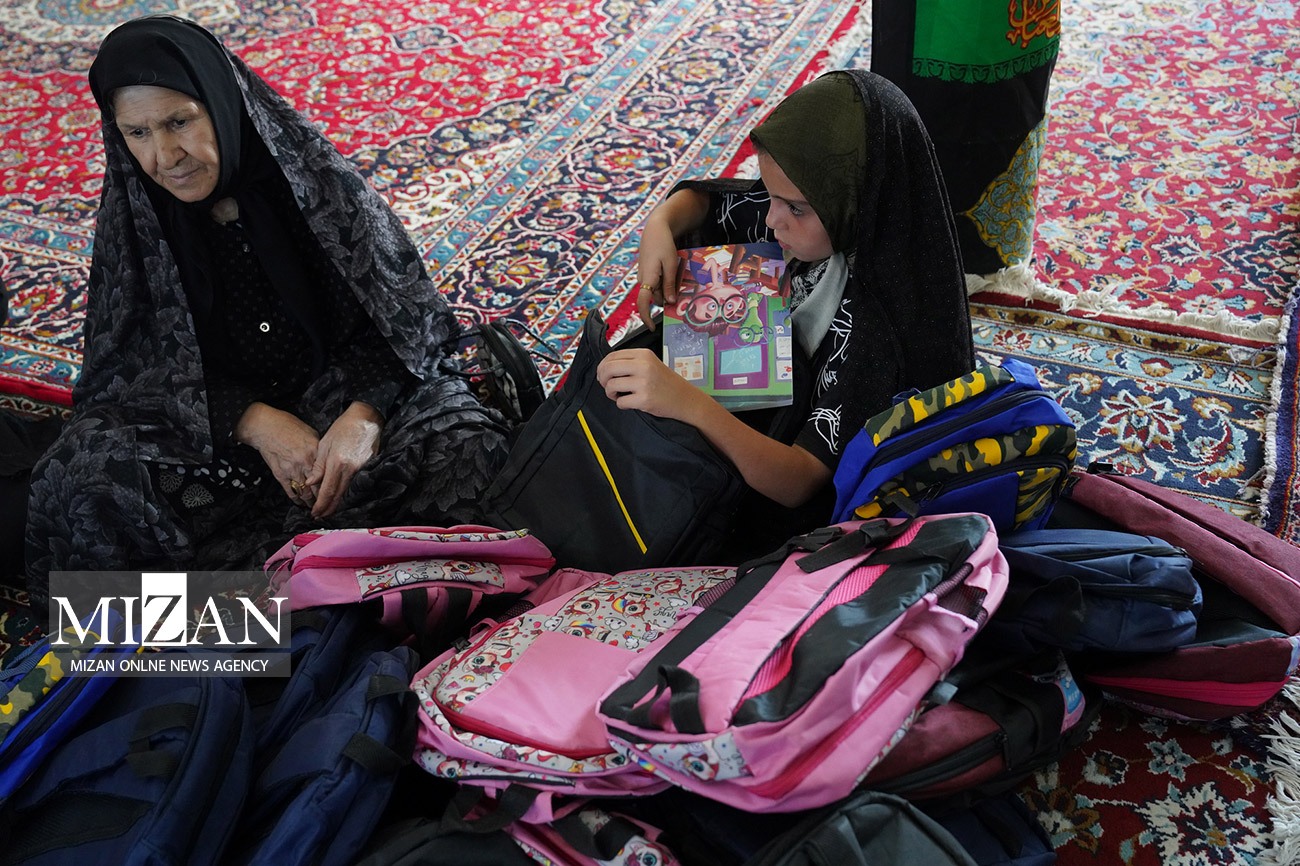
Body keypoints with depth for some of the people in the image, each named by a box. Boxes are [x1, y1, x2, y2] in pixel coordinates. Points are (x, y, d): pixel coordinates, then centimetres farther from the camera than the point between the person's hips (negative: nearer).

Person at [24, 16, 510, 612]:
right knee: (89, 468, -26)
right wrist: (255, 422, -21)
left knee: (465, 440, -28)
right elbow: (135, 364, -5)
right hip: (214, 423, 1)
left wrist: (363, 415, -28)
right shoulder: (132, 220, -5)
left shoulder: (313, 177, -11)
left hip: (347, 394, -1)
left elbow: (402, 316, -10)